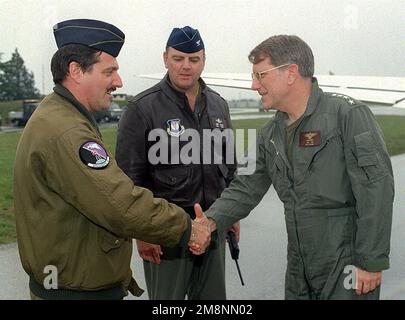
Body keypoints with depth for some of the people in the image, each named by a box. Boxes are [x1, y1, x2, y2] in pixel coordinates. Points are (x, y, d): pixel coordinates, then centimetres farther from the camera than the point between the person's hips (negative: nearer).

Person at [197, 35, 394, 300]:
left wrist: (371, 263, -18)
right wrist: (212, 220, -10)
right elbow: (247, 188, 8)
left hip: (347, 268, -6)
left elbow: (376, 189, -17)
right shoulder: (270, 135, 8)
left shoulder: (348, 115, -13)